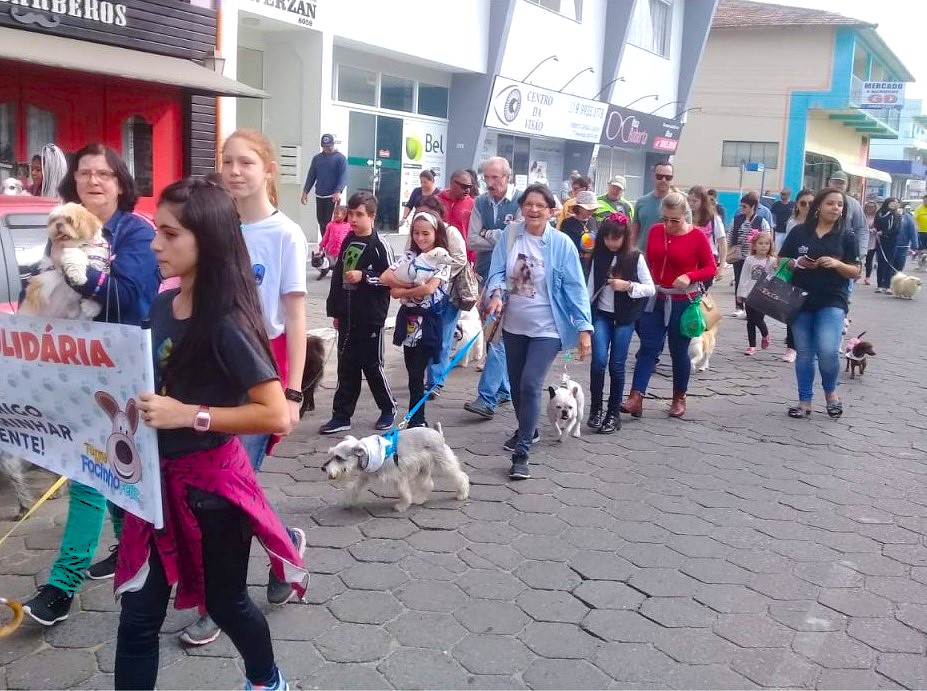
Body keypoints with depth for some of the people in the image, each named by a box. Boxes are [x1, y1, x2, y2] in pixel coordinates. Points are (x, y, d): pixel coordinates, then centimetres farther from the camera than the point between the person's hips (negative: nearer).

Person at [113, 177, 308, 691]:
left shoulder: (226, 323, -21)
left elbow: (276, 416, -26)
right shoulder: (163, 305, 1)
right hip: (159, 478, 6)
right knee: (137, 616, 9)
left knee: (225, 602, 17)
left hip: (210, 481, -6)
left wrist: (187, 415, -28)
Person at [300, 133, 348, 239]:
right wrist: (305, 192, 6)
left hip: (333, 196, -5)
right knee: (321, 221, 7)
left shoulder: (340, 158, -2)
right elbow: (311, 176, 15)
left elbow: (343, 176, -11)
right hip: (319, 196, 5)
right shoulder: (316, 158, 13)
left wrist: (338, 191, -25)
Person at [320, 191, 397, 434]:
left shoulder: (379, 245, -9)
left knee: (372, 365, 4)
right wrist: (334, 310, 16)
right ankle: (341, 416, 13)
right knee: (346, 367, 8)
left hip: (371, 318, -6)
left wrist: (364, 276, -19)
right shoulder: (347, 242, 10)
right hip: (348, 316, 6)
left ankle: (388, 408, 24)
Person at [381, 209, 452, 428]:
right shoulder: (409, 256, 6)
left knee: (417, 372, -3)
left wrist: (401, 291, -9)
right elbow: (385, 277, -5)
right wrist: (413, 284, -13)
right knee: (412, 371, 9)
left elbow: (429, 288, -19)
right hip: (408, 319, 4)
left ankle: (416, 419, 7)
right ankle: (417, 418, 19)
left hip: (428, 321, -4)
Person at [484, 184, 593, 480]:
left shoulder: (561, 244, -12)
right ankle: (527, 431, 44)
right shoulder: (509, 235, -4)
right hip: (514, 325, 4)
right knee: (516, 385, 18)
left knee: (530, 385, -15)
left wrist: (584, 327, -14)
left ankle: (521, 454, -8)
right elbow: (497, 272, -2)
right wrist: (496, 293, -24)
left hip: (546, 328, -4)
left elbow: (575, 288, -10)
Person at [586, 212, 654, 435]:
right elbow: (591, 287, 7)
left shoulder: (635, 258, -5)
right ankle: (596, 408, 1)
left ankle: (614, 413, 14)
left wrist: (628, 286, -19)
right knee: (599, 360, -14)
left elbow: (650, 289, -4)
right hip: (601, 315, 2)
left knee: (616, 365, 2)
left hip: (624, 318, -2)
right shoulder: (599, 257, 4)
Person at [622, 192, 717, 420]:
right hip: (655, 299, 3)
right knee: (648, 348, -3)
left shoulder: (697, 236, -9)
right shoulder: (655, 231, 2)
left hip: (682, 303, -3)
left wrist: (689, 277, -22)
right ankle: (636, 398, -8)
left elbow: (711, 268, -5)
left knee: (678, 352, 8)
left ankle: (679, 399, 24)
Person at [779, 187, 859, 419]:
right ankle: (805, 401, 19)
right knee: (804, 353, 8)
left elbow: (855, 272, 2)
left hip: (832, 301, -1)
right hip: (801, 300, 1)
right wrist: (796, 263, -13)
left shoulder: (847, 236, 2)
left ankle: (830, 391, 14)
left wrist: (837, 264, -16)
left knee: (828, 351, -15)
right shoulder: (799, 232, 2)